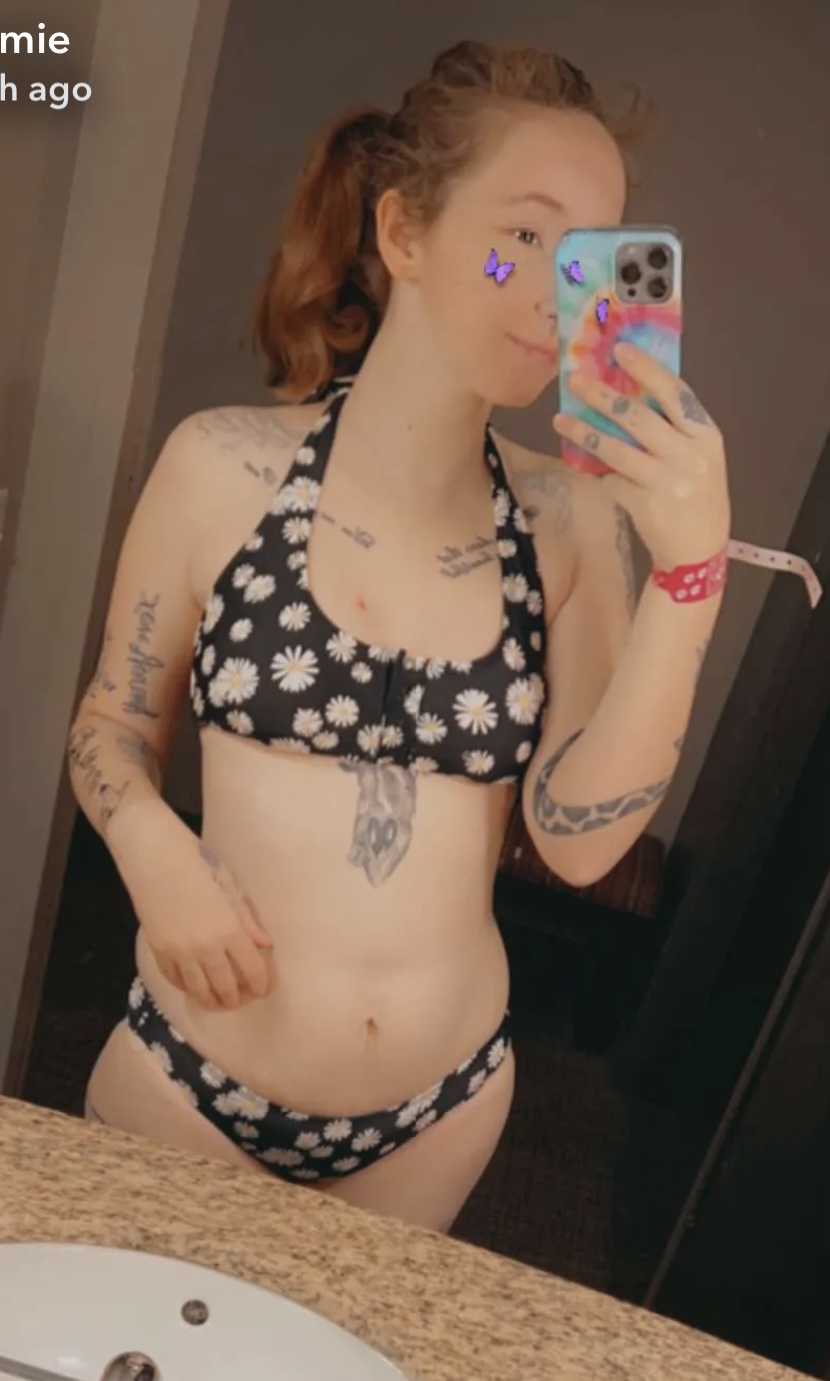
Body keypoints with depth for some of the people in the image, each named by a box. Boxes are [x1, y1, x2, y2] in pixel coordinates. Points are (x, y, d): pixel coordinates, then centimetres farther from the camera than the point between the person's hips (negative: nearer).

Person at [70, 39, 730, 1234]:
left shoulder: (574, 519, -9)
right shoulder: (227, 465, -13)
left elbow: (579, 837, -15)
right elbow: (113, 720, -1)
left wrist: (689, 574, -22)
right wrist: (153, 848, -20)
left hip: (441, 1108, 2)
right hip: (191, 1072, -1)